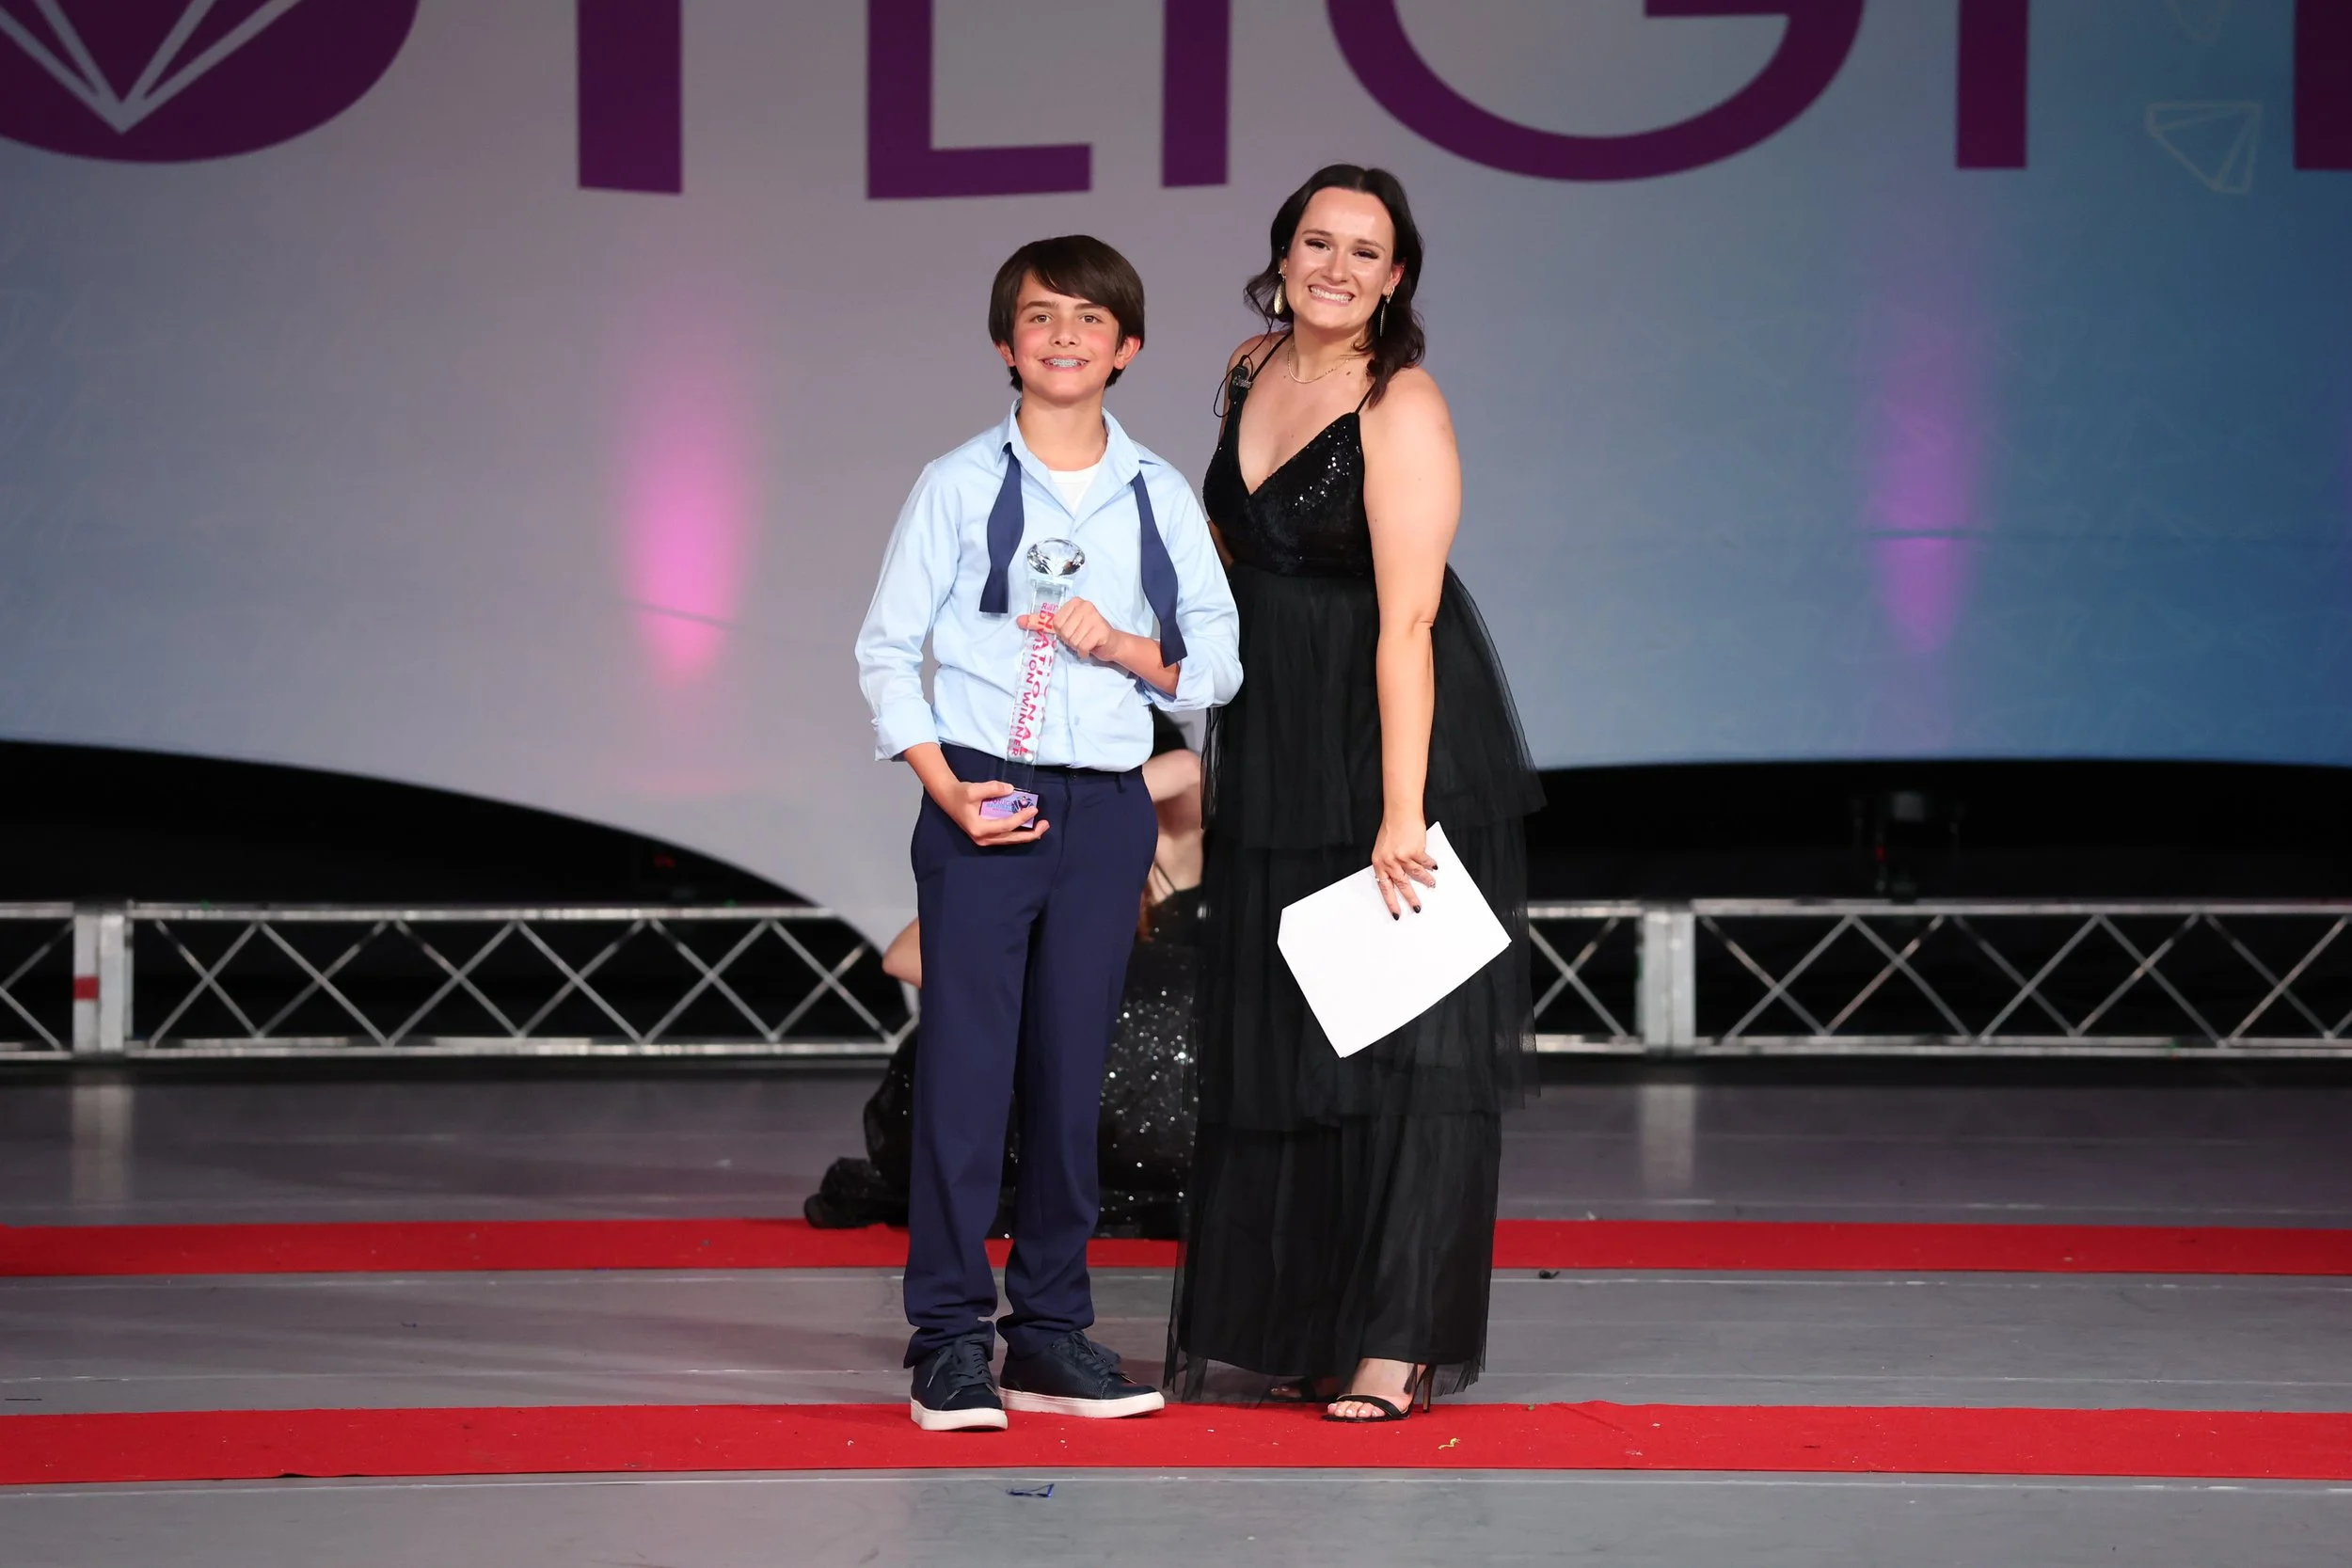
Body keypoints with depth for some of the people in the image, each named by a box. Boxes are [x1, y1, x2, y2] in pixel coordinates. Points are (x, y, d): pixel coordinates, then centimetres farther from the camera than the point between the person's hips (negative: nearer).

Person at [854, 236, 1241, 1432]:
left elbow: (1218, 663, 9)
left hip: (1107, 808, 3)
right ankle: (948, 1342, 1)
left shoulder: (1161, 499, 8)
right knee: (964, 1065, -4)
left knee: (1071, 1073, 7)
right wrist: (950, 793, -10)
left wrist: (1125, 645, -11)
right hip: (982, 805, -3)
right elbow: (886, 649, 0)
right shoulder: (960, 486, 1)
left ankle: (1051, 1332, 14)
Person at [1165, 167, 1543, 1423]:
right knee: (1273, 1029, 11)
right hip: (1273, 745, 8)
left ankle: (1397, 1344, -1)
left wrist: (1401, 815, -26)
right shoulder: (1251, 374, 6)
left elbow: (1404, 625, -22)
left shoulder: (1401, 409, -17)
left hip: (1392, 732, -8)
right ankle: (1279, 1328, 20)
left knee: (1399, 1034, -4)